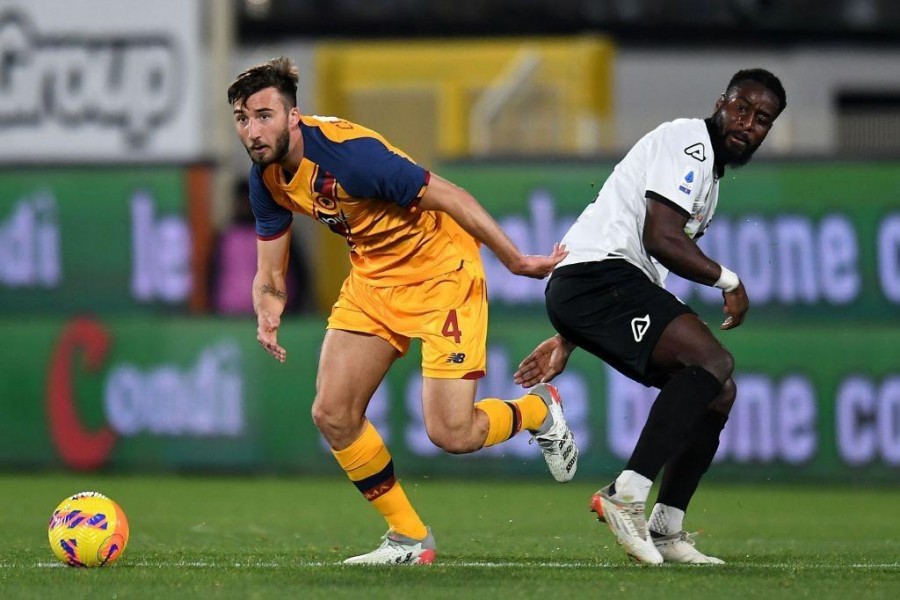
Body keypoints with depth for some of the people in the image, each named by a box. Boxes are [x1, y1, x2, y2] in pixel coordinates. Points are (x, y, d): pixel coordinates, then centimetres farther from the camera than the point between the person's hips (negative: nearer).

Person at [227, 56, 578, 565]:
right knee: (333, 415, -3)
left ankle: (539, 410, 21)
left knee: (451, 434, -12)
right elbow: (270, 275, 3)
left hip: (439, 271, -7)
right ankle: (409, 539, 14)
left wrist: (516, 261, -21)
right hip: (373, 277, 8)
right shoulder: (267, 179, -6)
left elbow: (449, 198, -24)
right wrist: (268, 314, -21)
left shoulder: (348, 152, -30)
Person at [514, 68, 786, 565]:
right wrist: (728, 281, -4)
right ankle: (626, 497, -29)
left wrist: (566, 341, 28)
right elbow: (660, 239, -17)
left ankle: (665, 531, 10)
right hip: (596, 273, -10)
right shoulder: (688, 141, -5)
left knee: (717, 392, 9)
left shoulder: (709, 176, 28)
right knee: (713, 360, -23)